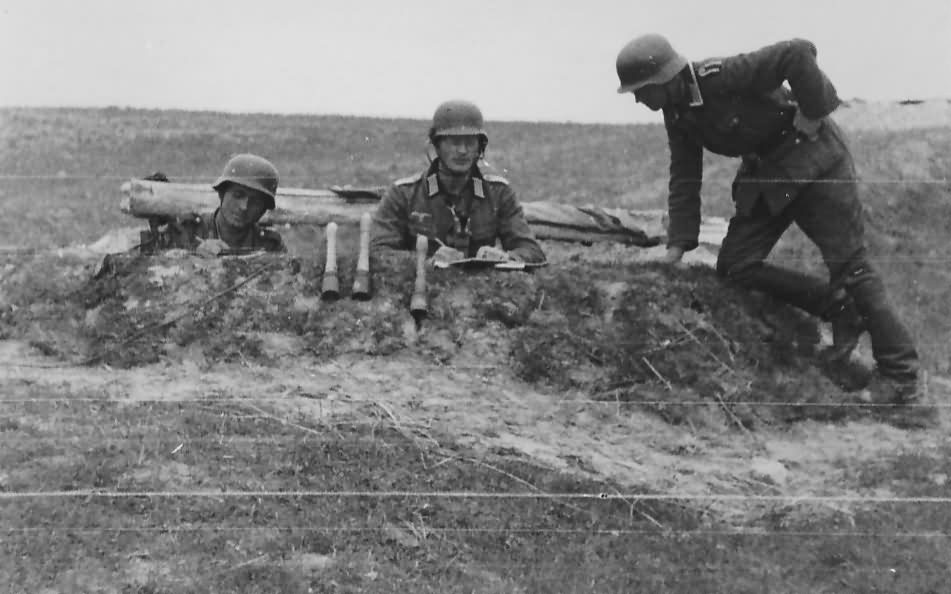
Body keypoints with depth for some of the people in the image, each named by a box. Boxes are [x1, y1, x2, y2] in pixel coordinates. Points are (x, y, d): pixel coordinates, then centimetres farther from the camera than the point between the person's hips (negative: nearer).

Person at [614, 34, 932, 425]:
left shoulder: (722, 77, -26)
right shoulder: (676, 113, 0)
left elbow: (798, 53, -32)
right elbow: (684, 178, 5)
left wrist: (814, 114, -22)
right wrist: (677, 245, 0)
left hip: (812, 157, -8)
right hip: (764, 173, 8)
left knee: (849, 265, -8)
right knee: (735, 266, -2)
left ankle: (901, 379, 0)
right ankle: (839, 309, 8)